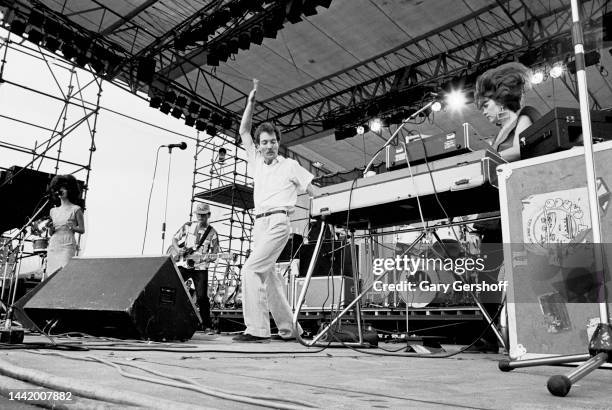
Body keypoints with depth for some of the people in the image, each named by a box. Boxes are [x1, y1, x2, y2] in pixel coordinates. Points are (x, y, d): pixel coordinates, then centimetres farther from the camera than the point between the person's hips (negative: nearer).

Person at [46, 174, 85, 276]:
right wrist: (51, 228, -1)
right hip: (53, 245, 5)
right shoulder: (53, 211, 15)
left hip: (67, 246, -5)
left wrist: (72, 227, -17)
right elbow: (51, 233, 20)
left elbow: (82, 230, 1)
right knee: (52, 273, -1)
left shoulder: (76, 209, 2)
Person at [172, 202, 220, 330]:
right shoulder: (187, 226, 5)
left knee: (202, 297, -11)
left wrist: (203, 257, -17)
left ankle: (206, 324, 5)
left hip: (200, 268, -2)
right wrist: (177, 249, -4)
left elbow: (214, 255, 3)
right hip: (183, 264, 2)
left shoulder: (212, 233, 1)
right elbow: (174, 239, 15)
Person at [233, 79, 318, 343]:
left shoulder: (289, 165, 6)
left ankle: (257, 329, -19)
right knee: (267, 275, 6)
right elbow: (243, 132, 19)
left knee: (251, 269, -19)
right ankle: (288, 329, 15)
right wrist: (250, 103, 14)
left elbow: (313, 191, 9)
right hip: (259, 224, 6)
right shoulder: (256, 162, 18)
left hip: (277, 222, -6)